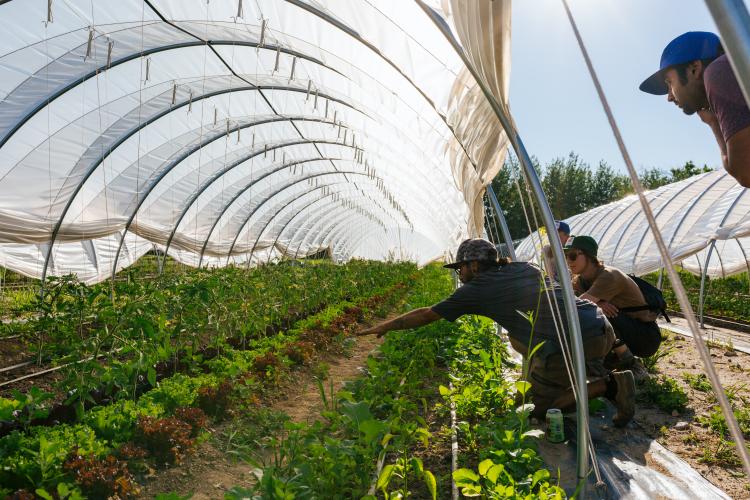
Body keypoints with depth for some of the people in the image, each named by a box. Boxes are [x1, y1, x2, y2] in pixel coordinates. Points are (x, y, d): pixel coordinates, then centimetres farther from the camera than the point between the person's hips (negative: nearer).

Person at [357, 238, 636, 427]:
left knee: (542, 409, 11)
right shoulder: (526, 268, 18)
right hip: (602, 326, 8)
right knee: (518, 336, 28)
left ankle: (608, 384, -4)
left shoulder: (478, 288, 1)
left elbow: (427, 315, 10)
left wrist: (385, 327, 20)